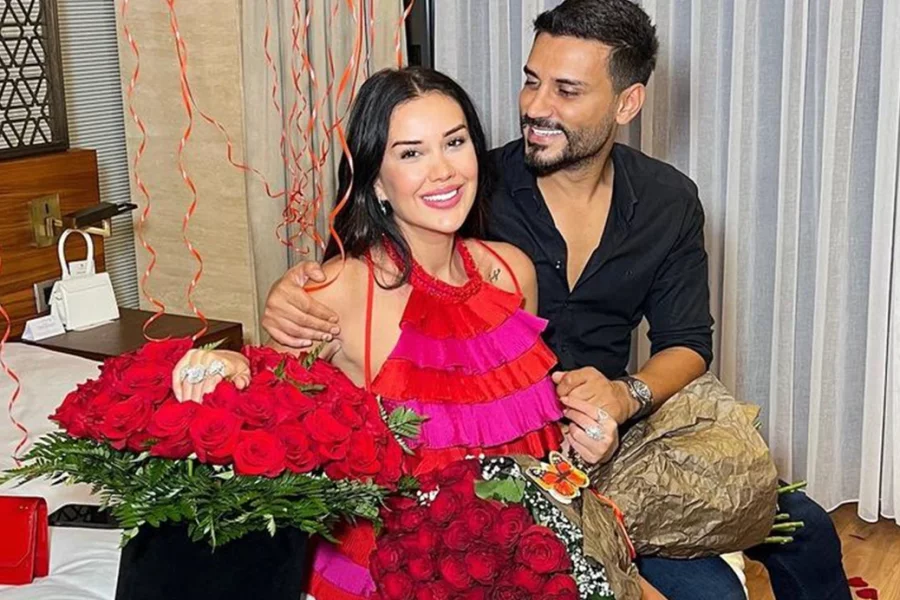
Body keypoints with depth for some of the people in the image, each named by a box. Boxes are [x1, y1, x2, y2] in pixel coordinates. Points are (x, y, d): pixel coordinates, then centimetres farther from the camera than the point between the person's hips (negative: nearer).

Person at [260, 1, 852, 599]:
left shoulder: (669, 202, 0)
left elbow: (688, 344, 1)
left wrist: (626, 395, -20)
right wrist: (297, 292, -32)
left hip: (614, 429, 5)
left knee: (806, 531, 4)